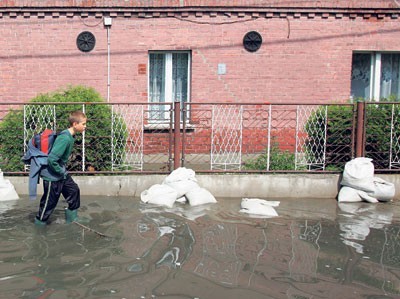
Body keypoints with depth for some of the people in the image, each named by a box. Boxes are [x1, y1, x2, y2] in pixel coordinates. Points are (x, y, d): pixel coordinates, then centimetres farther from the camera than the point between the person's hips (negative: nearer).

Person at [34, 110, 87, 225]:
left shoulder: (70, 136, 1)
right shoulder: (65, 139, -29)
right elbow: (52, 159, -32)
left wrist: (63, 170, 12)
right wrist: (61, 172, -17)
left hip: (61, 173, 9)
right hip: (52, 176, -9)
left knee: (74, 190, 15)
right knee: (50, 202, 6)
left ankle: (72, 218, 29)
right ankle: (40, 222, 26)